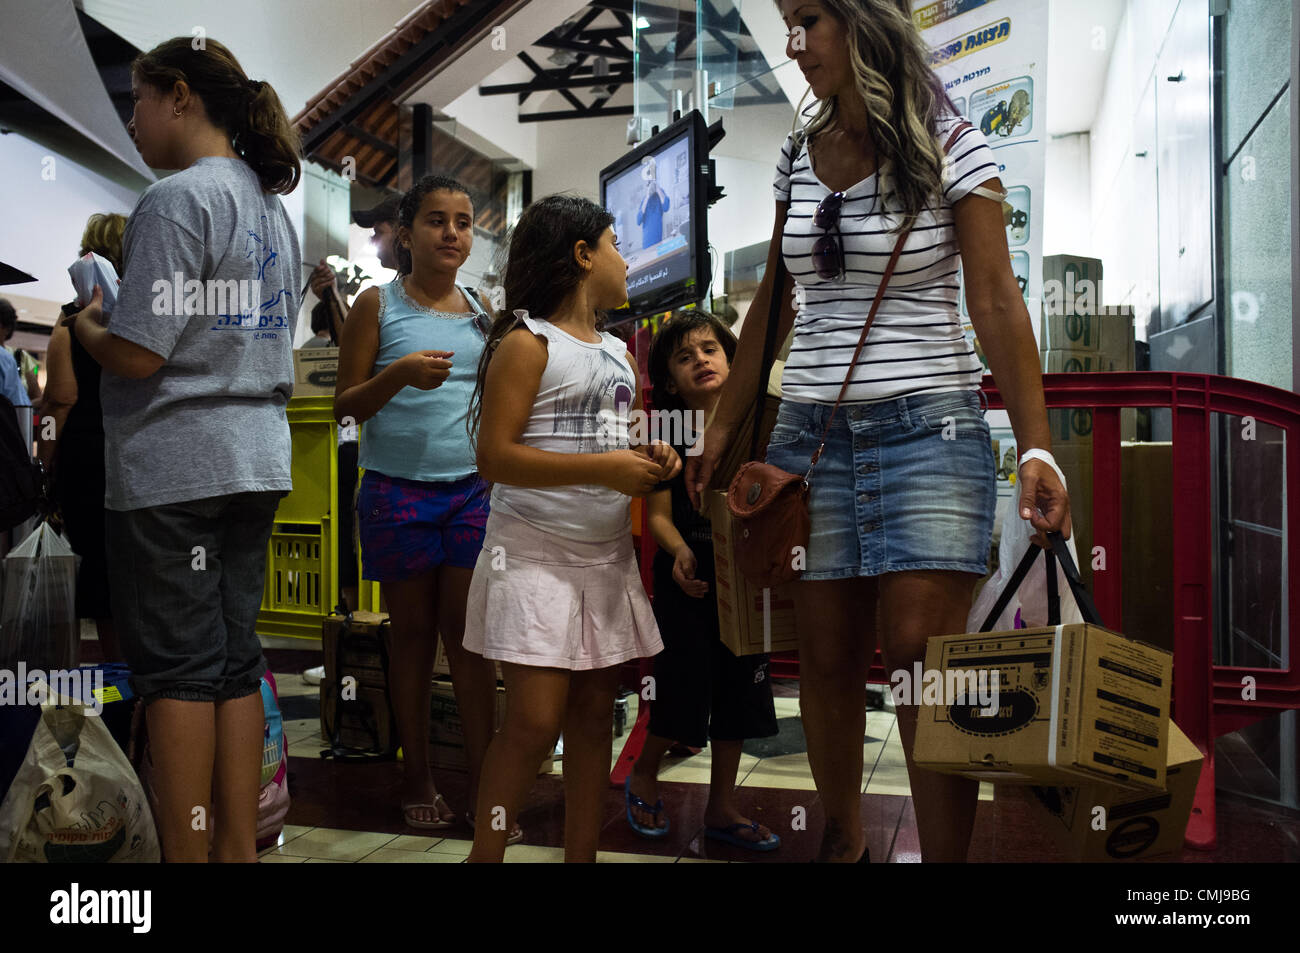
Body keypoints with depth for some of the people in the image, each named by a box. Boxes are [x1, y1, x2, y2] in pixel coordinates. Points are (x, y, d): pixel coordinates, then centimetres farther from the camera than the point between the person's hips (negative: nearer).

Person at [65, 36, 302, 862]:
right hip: (257, 459, 8)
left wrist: (87, 323, 4)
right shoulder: (273, 208, 15)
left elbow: (138, 356, -17)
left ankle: (187, 854, 7)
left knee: (178, 669, -1)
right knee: (235, 662, 10)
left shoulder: (178, 200, -11)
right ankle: (238, 848, 17)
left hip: (173, 465, -8)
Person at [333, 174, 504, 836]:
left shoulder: (481, 312, 11)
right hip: (398, 490, -2)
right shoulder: (378, 305, 1)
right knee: (413, 632, 7)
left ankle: (482, 782, 6)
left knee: (469, 634, 1)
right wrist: (399, 374, -19)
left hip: (472, 489, 2)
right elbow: (345, 406, -2)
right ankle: (417, 779, 18)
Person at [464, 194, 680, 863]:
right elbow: (494, 457, -16)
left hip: (607, 553, 7)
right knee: (535, 721, -9)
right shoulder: (528, 343, -7)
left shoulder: (617, 353, 17)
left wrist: (650, 459, 5)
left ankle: (583, 854, 18)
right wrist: (604, 468, -21)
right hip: (536, 553, -7)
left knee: (594, 713, 8)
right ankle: (485, 853, 7)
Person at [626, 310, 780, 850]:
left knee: (738, 689, 10)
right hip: (685, 577, -4)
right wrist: (680, 552, -26)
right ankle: (643, 777, 29)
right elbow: (658, 513, -8)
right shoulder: (666, 432, -4)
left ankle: (721, 809, 24)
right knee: (683, 685, 0)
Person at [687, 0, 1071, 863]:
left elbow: (997, 303, -7)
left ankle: (947, 854, 2)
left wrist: (1037, 448, -16)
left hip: (926, 427, -4)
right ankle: (844, 839, 25)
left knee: (922, 658, -11)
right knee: (826, 661, 7)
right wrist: (724, 426, 16)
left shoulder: (954, 148, -2)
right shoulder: (798, 157, 11)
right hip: (813, 429, 4)